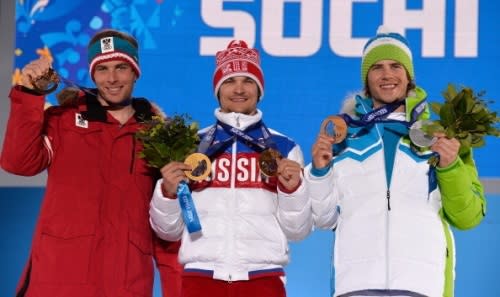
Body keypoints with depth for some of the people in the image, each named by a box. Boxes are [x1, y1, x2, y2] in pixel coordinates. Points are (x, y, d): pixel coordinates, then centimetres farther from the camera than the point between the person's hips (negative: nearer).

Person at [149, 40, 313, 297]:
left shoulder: (284, 148, 11)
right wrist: (168, 192, -6)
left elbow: (298, 231, 7)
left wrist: (293, 189, -9)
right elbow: (170, 230, 11)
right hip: (201, 276, 1)